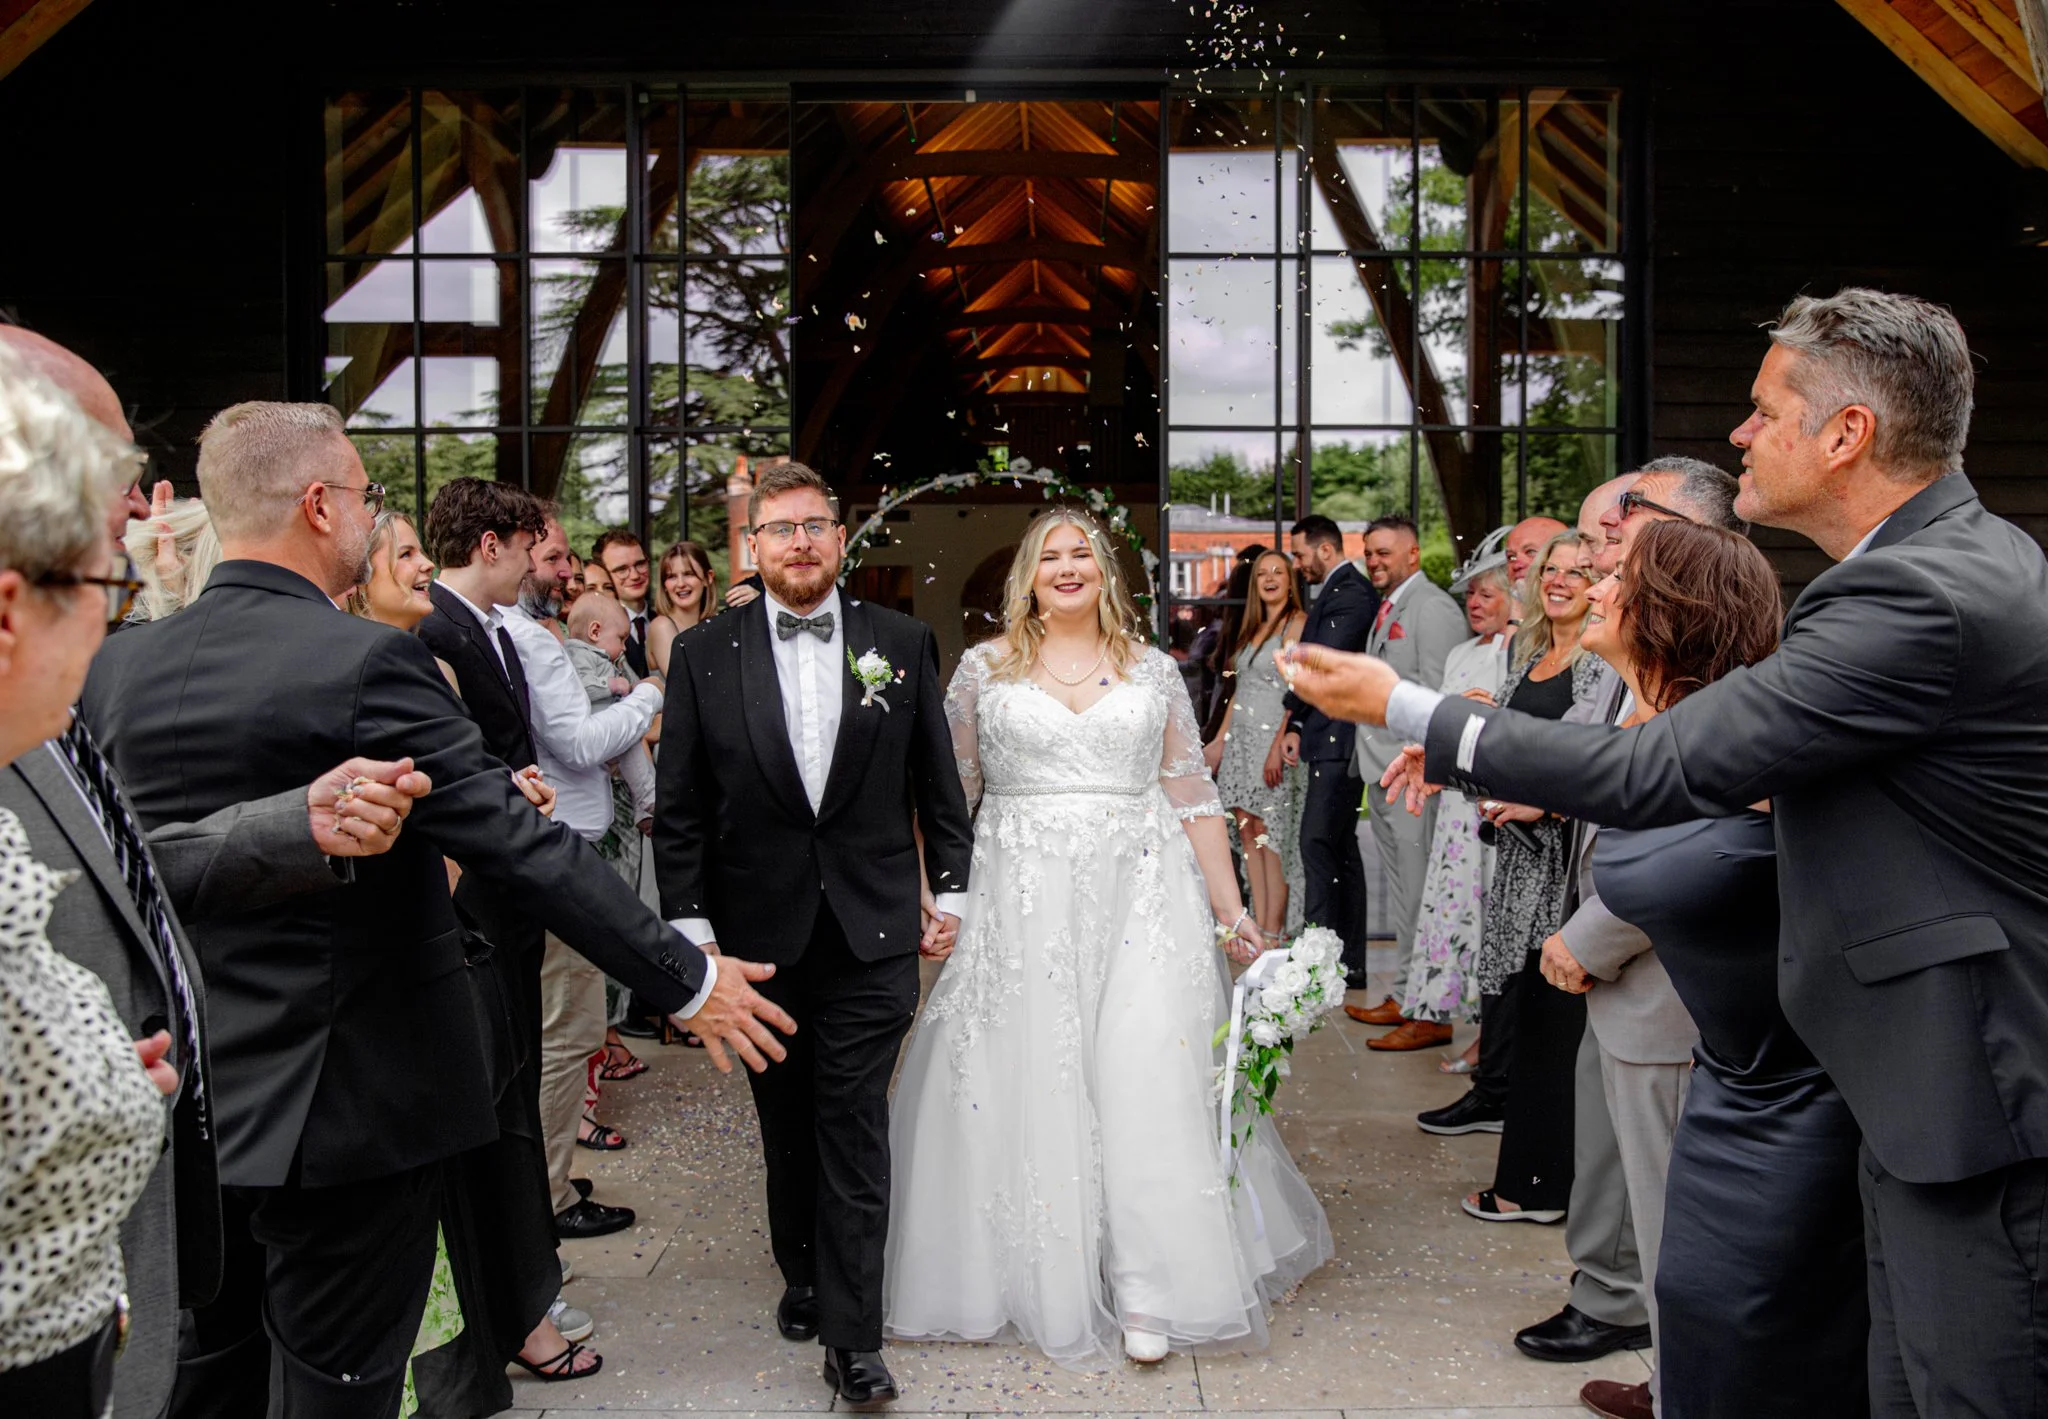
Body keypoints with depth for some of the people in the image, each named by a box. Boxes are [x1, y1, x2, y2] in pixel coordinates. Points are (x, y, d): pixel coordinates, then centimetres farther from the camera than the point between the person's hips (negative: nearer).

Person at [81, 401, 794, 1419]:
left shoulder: (117, 665, -1)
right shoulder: (368, 663, -20)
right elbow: (526, 850, -21)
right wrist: (689, 981, -14)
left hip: (186, 1106, 6)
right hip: (347, 1106, -6)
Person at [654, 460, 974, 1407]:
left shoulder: (904, 643, 2)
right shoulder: (703, 654, 0)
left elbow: (937, 784, 8)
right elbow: (681, 807, 1)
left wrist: (949, 889, 6)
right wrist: (689, 923, -3)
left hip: (872, 935, -1)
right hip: (759, 934, 1)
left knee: (854, 1128, -1)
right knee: (785, 1124, 15)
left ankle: (852, 1335, 5)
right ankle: (803, 1275, 35)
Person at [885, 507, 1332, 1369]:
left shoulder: (1153, 671, 9)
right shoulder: (984, 669, 7)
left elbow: (1194, 798, 8)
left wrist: (1231, 913, 3)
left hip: (1139, 898, 0)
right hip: (1020, 902, 0)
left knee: (1145, 1084, -3)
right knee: (1029, 1090, 4)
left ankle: (1146, 1294, 7)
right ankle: (1040, 1278, 19)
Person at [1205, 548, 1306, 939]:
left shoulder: (1297, 623, -8)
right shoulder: (1252, 628, 17)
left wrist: (1277, 748, -20)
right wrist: (1220, 739, 13)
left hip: (1272, 736, -8)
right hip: (1241, 737, 8)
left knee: (1268, 829, -6)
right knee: (1247, 829, 5)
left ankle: (1274, 932, -1)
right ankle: (1258, 925, 8)